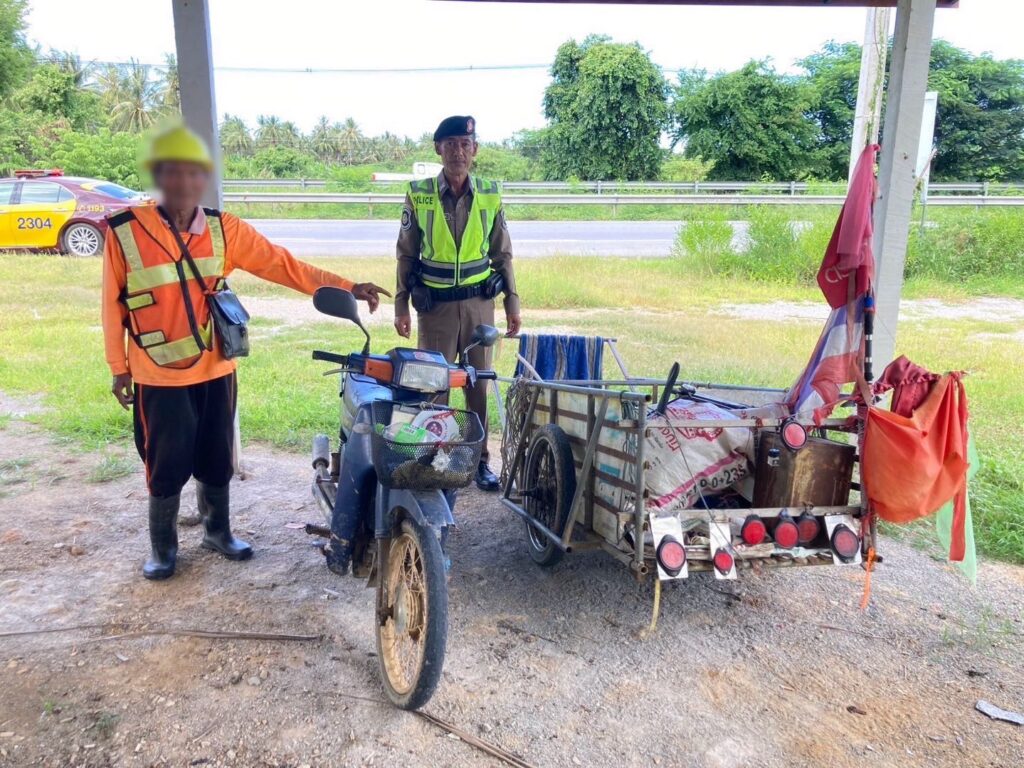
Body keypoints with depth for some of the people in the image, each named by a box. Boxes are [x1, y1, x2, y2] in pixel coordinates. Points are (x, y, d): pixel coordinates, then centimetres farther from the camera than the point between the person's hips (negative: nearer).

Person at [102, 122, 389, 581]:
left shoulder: (223, 230, -3)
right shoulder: (124, 231, -11)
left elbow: (282, 265, -8)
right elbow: (113, 302, -3)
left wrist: (346, 288, -16)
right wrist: (118, 367, 1)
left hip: (214, 368, 3)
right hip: (157, 374, -3)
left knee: (217, 459, 14)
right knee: (167, 465, 5)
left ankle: (218, 531, 35)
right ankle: (162, 546, 27)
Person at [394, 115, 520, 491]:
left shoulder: (490, 194, 3)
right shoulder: (418, 193, -1)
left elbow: (502, 253, 9)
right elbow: (406, 253, 4)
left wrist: (512, 301, 5)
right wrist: (400, 304, 2)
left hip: (479, 302, 2)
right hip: (434, 304, -1)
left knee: (479, 383, 7)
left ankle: (479, 460, 19)